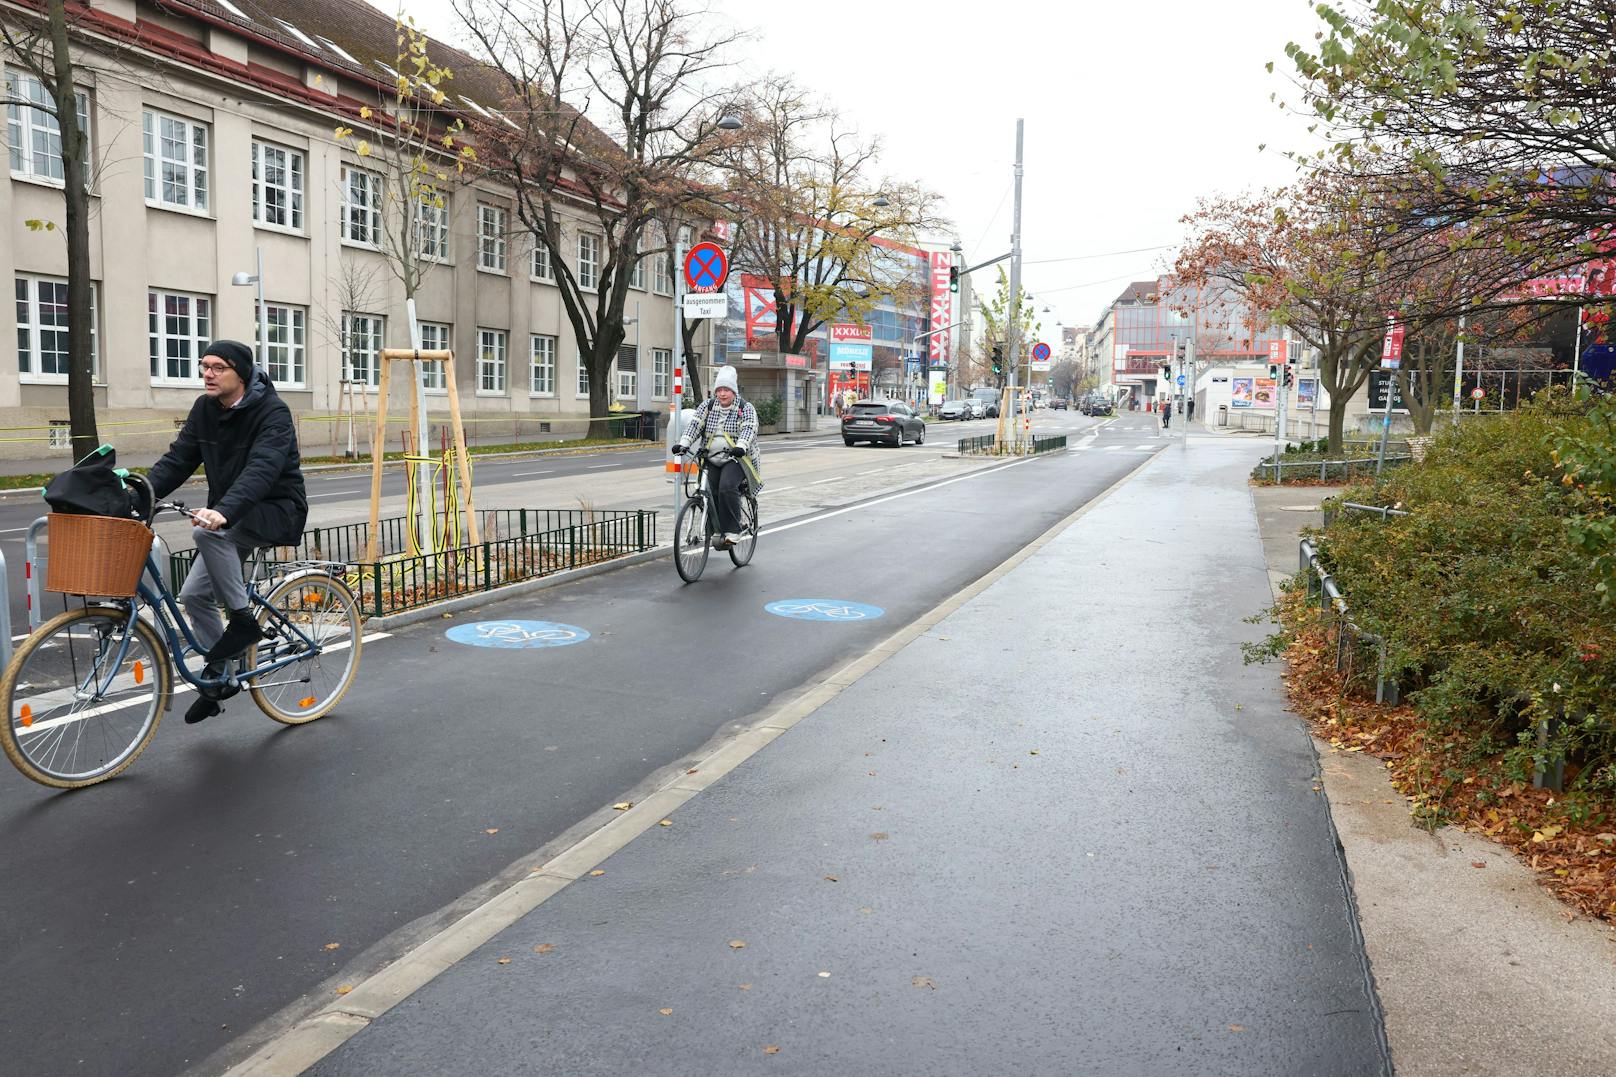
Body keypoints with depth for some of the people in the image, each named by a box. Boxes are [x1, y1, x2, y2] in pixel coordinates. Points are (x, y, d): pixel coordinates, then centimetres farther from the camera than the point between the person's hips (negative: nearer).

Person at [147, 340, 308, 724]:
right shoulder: (204, 409, 3)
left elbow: (261, 470, -34)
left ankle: (243, 618, -19)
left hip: (276, 512, -8)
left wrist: (223, 511, -49)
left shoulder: (273, 412, -19)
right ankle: (217, 678, 17)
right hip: (229, 518, 8)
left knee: (206, 531, -34)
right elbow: (177, 459, 0)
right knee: (194, 595, 1)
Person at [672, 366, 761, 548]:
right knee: (711, 492, -6)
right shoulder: (707, 406, 9)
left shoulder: (746, 409, -1)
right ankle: (719, 531, 12)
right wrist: (683, 443, -20)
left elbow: (749, 430, -18)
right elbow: (694, 425, -2)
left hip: (736, 459, -4)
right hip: (712, 459, 4)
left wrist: (740, 446, -38)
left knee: (727, 488, -26)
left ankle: (733, 531, -19)